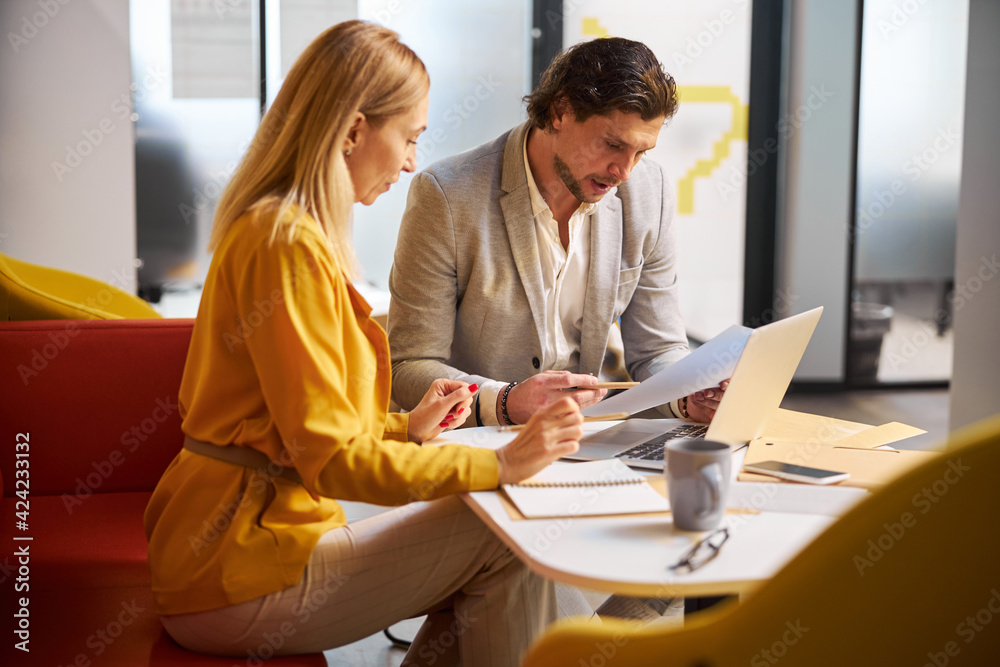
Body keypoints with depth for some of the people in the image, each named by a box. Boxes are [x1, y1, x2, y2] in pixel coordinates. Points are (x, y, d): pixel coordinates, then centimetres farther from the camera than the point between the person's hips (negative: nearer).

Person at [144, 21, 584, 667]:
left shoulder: (272, 229, 14)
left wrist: (406, 427, 11)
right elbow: (329, 456, -23)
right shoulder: (287, 244, -19)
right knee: (505, 540, -8)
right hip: (238, 581, -10)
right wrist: (499, 463, -20)